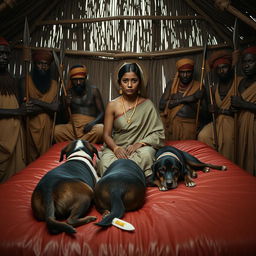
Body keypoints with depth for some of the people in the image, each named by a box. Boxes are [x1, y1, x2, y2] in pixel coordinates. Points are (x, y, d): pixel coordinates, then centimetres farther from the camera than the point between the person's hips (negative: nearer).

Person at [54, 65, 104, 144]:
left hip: (90, 127, -1)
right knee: (56, 130, -27)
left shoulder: (93, 90, 4)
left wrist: (93, 123, -18)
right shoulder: (69, 92, 9)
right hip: (73, 126, 2)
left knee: (101, 130, -34)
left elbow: (102, 113, 2)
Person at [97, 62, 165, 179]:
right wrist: (116, 148, -19)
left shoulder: (147, 104, 4)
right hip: (116, 147, 0)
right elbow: (107, 135, 2)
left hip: (140, 147, 1)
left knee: (146, 153, -36)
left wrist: (140, 143, -16)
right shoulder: (112, 105, 4)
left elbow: (158, 132, 1)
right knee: (106, 161, -34)